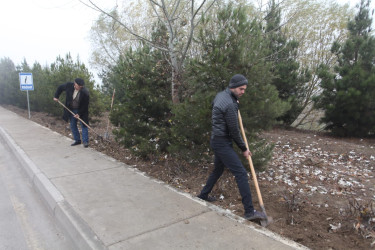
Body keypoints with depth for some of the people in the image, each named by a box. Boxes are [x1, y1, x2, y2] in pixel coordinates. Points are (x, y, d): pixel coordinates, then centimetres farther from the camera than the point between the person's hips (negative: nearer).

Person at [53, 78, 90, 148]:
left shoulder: (85, 93, -27)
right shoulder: (69, 85, -16)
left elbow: (85, 105, -19)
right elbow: (60, 87, 6)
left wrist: (79, 114, -20)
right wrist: (56, 96, 5)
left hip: (81, 111, -5)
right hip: (71, 110, 5)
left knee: (84, 125, -2)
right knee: (73, 126, 10)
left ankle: (85, 141, 5)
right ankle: (77, 140, 22)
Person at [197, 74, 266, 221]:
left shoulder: (220, 95, 7)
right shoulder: (230, 105, -22)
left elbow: (213, 105, 31)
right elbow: (234, 131, -16)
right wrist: (244, 149, -3)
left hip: (217, 139, 10)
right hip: (223, 143, -10)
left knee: (218, 170, 24)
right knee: (241, 174, -9)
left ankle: (203, 196, 38)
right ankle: (249, 211, -6)